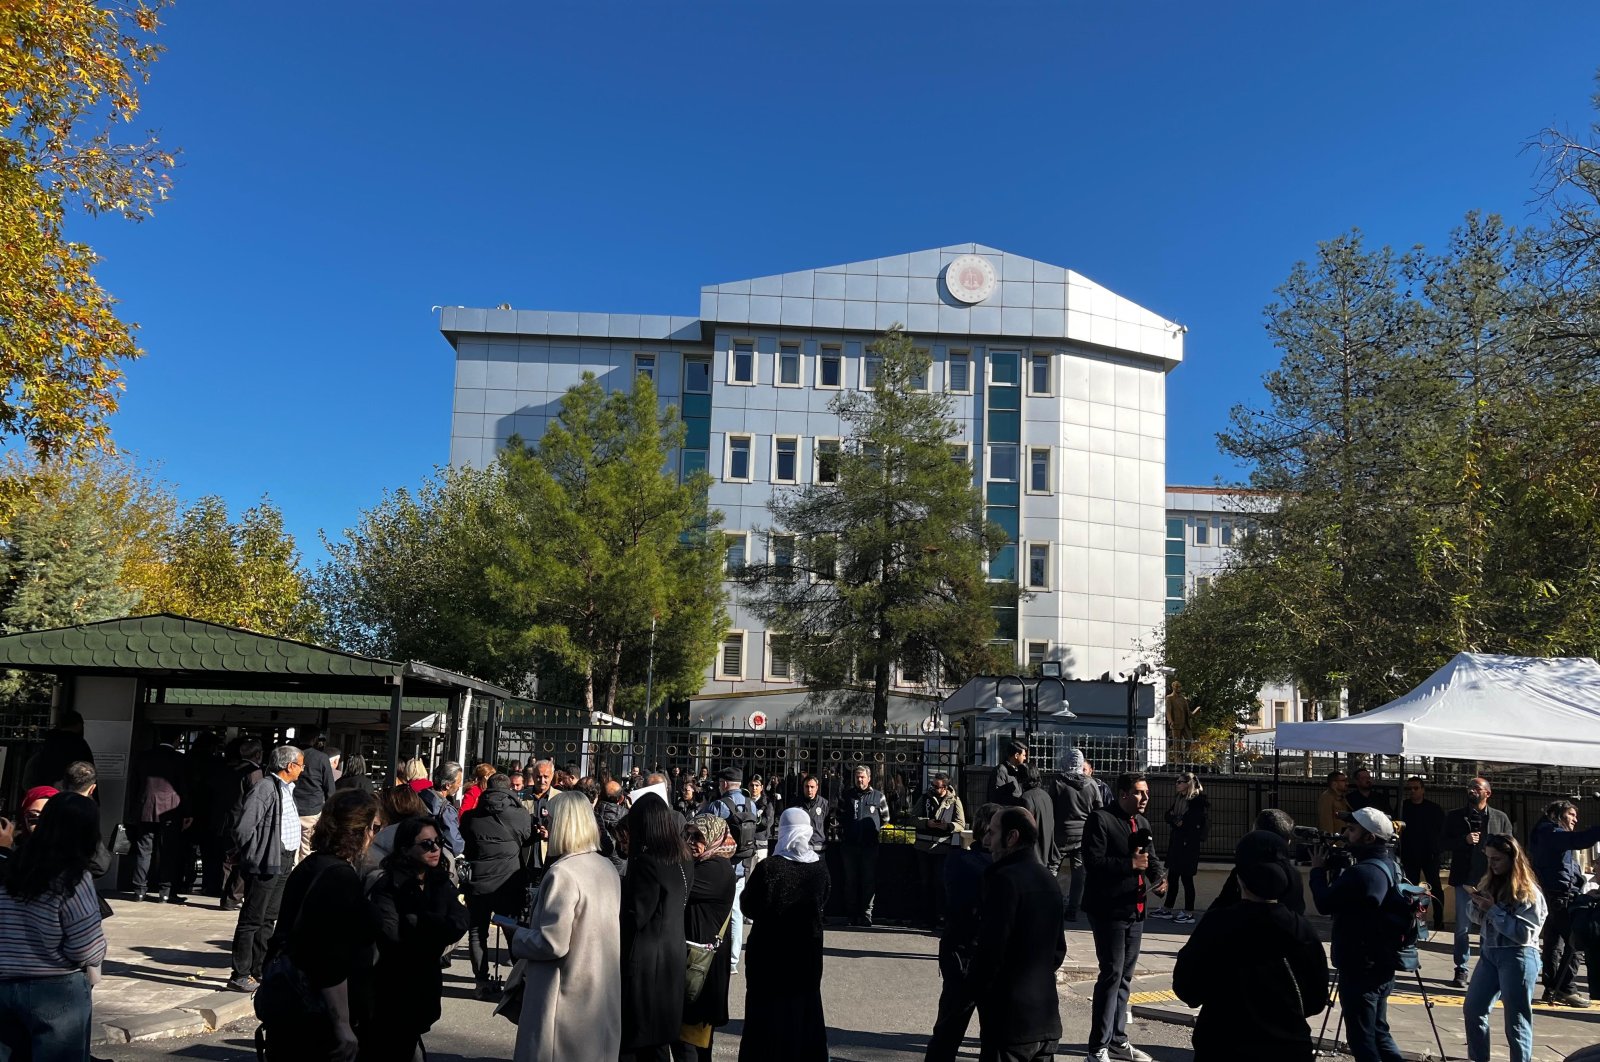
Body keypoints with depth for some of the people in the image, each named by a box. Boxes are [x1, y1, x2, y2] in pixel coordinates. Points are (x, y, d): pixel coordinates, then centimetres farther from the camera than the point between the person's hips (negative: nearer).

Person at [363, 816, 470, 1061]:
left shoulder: (442, 883, 1)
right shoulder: (387, 885, -17)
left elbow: (458, 925, -12)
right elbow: (390, 933, -29)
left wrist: (412, 922, -24)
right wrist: (434, 926, -19)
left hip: (423, 985, 6)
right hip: (387, 986, -5)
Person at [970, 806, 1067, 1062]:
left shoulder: (1004, 878, -16)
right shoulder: (1048, 880, 12)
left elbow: (991, 947, -19)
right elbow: (1059, 948, 17)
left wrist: (975, 990, -4)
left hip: (1009, 1016, -8)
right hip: (1046, 1016, 8)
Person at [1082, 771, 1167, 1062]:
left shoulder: (1142, 822, 13)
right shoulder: (1100, 819, -12)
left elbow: (1152, 857, 14)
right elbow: (1093, 861, -19)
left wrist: (1159, 877, -7)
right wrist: (1130, 864, -21)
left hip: (1135, 909, 8)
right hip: (1109, 909, -8)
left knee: (1125, 976, 16)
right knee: (1112, 974, -8)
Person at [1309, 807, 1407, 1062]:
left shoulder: (1364, 872, -23)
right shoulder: (1387, 867, 9)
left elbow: (1326, 904, -18)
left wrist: (1318, 870, -4)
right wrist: (1332, 867, 6)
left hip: (1361, 969, -10)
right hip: (1380, 967, 10)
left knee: (1361, 1038, 0)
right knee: (1377, 1033, 19)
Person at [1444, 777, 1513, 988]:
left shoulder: (1501, 818, 7)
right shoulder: (1455, 817, 8)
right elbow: (1445, 843, 5)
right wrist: (1464, 840, -14)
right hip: (1465, 879, 0)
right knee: (1463, 927, 2)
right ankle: (1461, 970, 9)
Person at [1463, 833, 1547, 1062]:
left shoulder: (1528, 892, -13)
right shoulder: (1489, 882, 7)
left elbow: (1524, 933, -20)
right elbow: (1478, 918, 14)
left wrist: (1493, 909, -20)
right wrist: (1477, 905, -7)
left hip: (1518, 957, -7)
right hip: (1489, 952, 8)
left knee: (1516, 1020, 1)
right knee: (1472, 1009, 12)